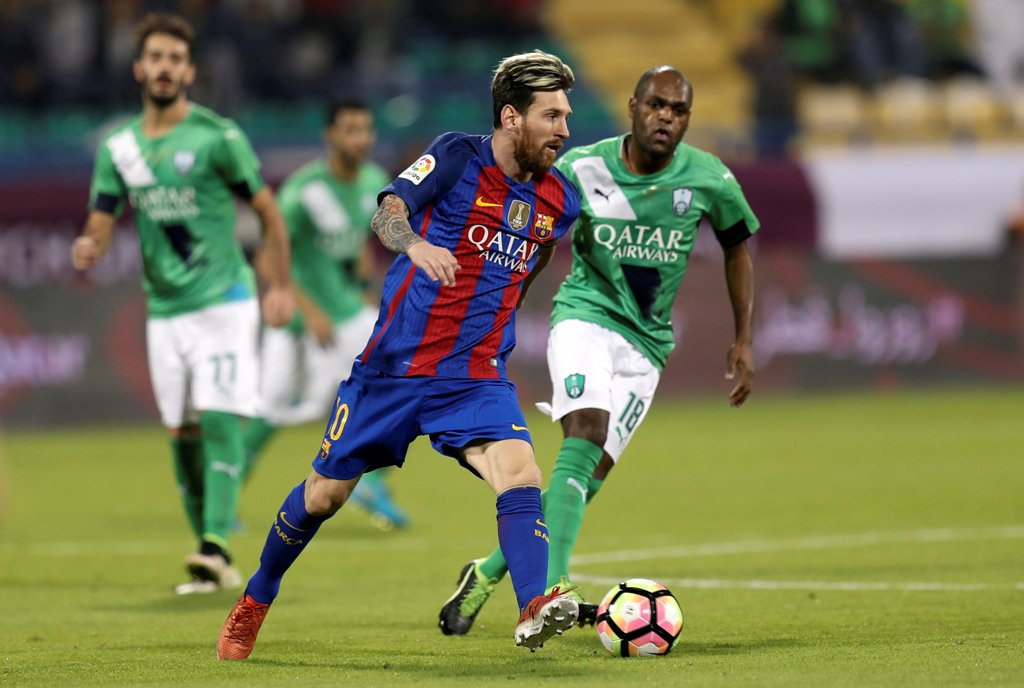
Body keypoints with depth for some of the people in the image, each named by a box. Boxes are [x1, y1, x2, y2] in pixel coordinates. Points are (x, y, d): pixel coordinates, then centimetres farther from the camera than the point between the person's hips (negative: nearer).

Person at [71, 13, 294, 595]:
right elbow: (102, 223, 7)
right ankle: (210, 567, 13)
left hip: (224, 301, -5)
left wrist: (281, 287, -7)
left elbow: (269, 211, -2)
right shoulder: (120, 147, 6)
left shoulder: (218, 136, -8)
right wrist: (89, 248, -17)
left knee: (218, 418, -17)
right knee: (183, 433, 5)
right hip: (164, 309, 5)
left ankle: (218, 544, -24)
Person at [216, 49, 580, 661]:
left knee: (520, 472, -26)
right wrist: (416, 244, -45)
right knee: (325, 494, 9)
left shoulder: (558, 201, 4)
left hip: (476, 378, 2)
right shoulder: (459, 157, -9)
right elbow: (388, 211, -25)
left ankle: (535, 608, -40)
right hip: (396, 362, -2)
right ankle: (254, 602, 32)